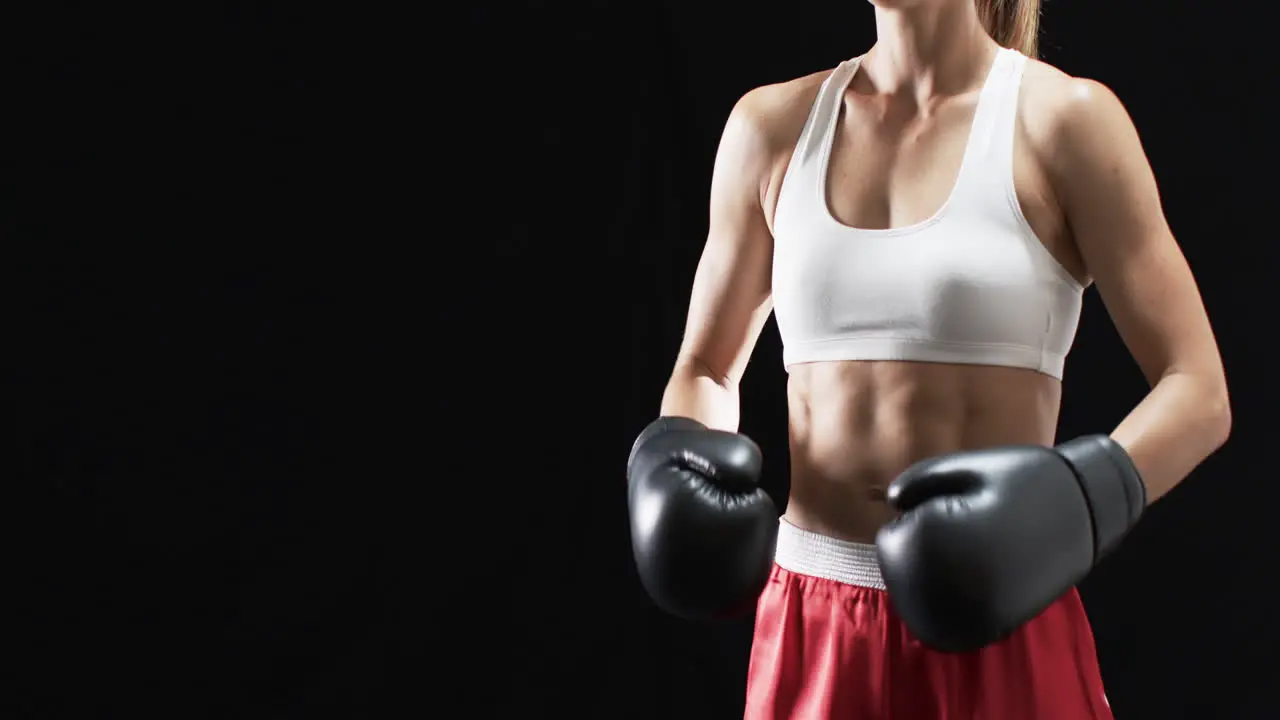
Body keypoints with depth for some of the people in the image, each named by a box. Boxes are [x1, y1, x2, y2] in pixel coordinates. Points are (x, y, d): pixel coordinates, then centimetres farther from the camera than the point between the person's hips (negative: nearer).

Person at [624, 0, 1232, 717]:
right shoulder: (772, 125, 5)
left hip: (995, 628, -3)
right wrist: (684, 460, -7)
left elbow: (1199, 392, -7)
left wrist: (1072, 498, -24)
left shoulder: (1061, 119, -5)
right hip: (810, 626, 3)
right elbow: (705, 369, 13)